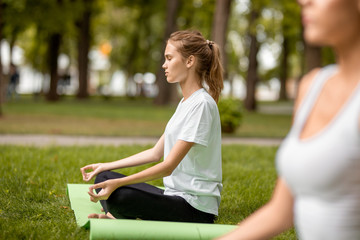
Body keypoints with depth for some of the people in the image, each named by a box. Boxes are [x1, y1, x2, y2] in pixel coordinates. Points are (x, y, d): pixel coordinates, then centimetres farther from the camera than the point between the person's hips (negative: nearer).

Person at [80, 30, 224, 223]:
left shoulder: (201, 103, -16)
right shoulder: (185, 102, 16)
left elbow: (168, 166, -20)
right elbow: (156, 153, 20)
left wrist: (117, 183, -26)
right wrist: (105, 166, 17)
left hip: (196, 207, -10)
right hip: (176, 195, 10)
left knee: (118, 196, -30)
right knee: (104, 177, 8)